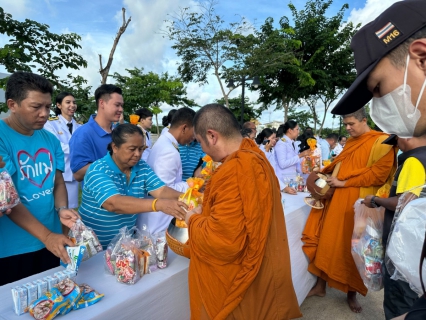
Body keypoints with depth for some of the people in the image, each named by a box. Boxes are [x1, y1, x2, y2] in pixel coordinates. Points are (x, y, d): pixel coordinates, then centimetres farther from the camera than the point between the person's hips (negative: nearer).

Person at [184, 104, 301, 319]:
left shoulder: (235, 172, -31)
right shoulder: (253, 155, 0)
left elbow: (223, 241, -31)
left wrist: (194, 220, -14)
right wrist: (205, 213, 7)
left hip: (245, 283, -9)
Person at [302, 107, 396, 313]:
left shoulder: (382, 142, -7)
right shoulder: (350, 142, 16)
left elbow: (378, 175, -15)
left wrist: (343, 183, -16)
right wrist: (329, 176, 2)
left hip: (357, 203, -6)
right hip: (336, 199, 6)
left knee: (351, 247, 5)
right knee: (327, 241, 7)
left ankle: (351, 292, 25)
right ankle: (321, 285, 20)